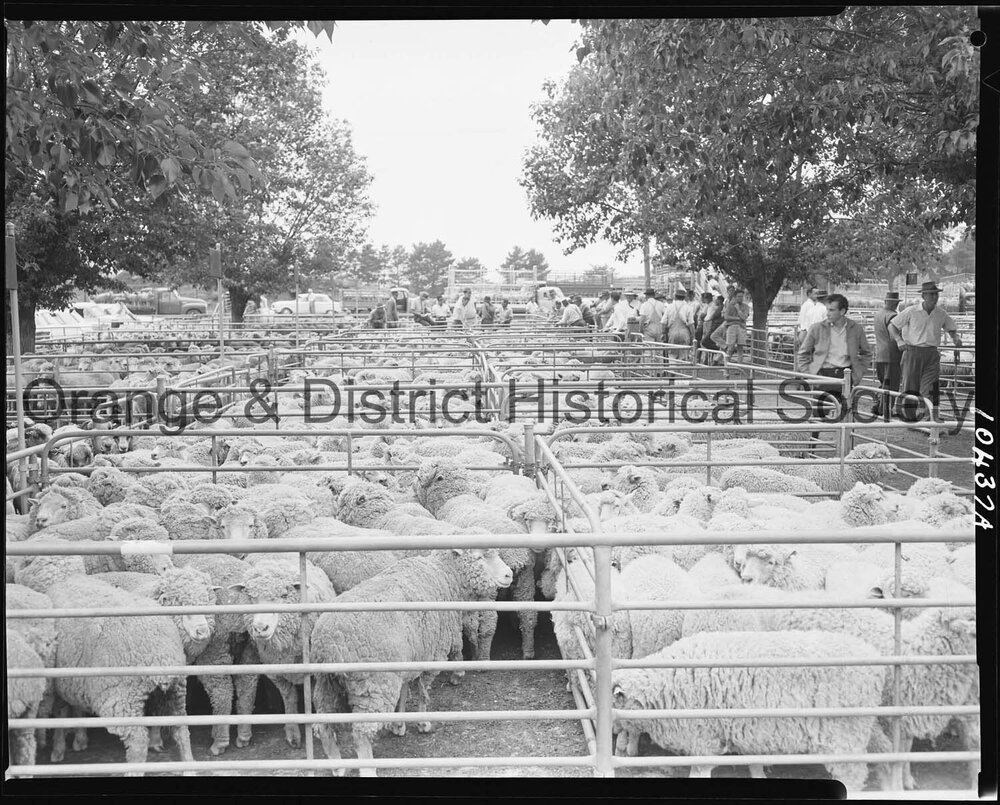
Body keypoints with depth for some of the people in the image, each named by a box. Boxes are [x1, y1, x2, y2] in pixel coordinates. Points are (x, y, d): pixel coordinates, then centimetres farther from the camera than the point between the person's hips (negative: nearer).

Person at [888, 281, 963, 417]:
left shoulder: (941, 315, 6)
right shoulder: (911, 312, -2)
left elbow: (951, 328, 24)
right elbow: (892, 325, 5)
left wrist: (955, 338, 3)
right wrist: (899, 340, -9)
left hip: (932, 354, 1)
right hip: (912, 352, -1)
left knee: (930, 389, -12)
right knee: (910, 387, 3)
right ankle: (910, 417, 16)